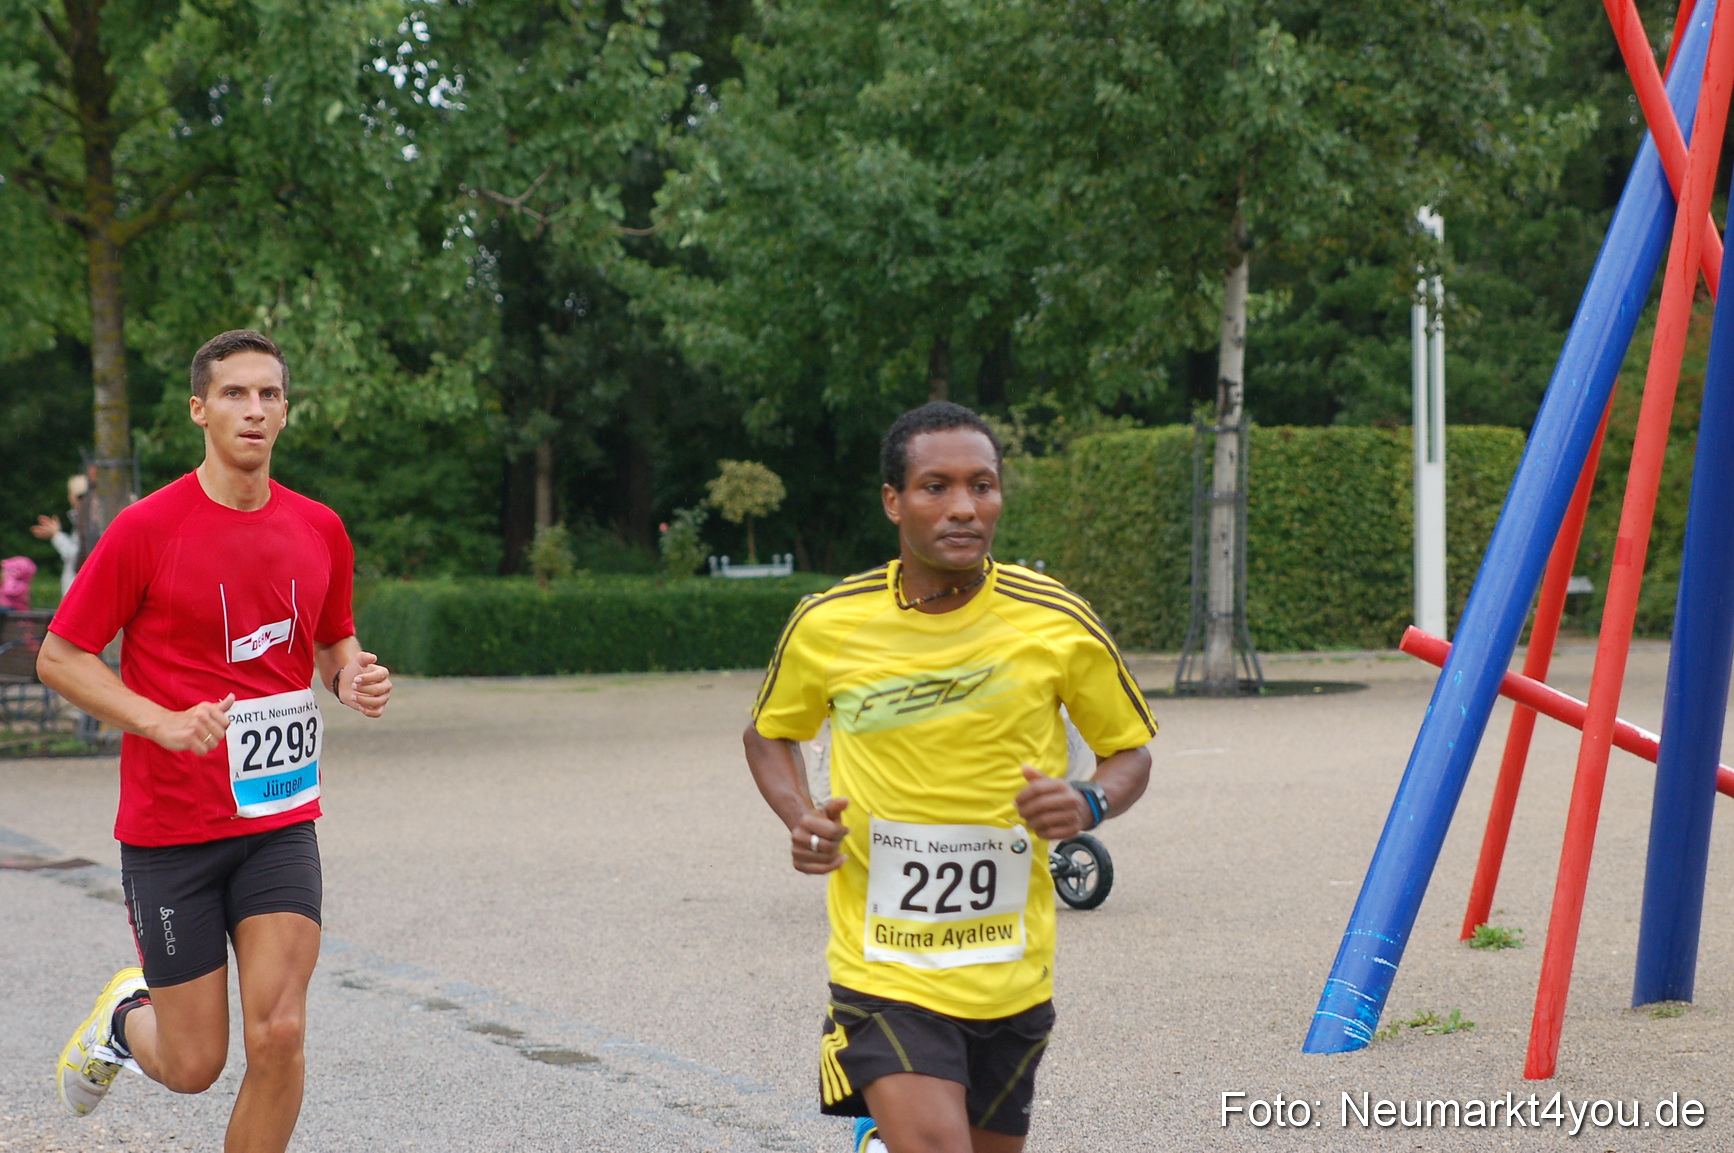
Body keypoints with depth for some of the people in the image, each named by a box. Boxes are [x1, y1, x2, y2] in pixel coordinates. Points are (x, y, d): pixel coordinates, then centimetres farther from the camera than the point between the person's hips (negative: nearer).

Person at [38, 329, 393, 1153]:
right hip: (169, 827, -3)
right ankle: (126, 1016, 39)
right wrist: (163, 721, -19)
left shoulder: (319, 531, 4)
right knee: (193, 1066, 3)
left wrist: (353, 677, -4)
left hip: (280, 820, 3)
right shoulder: (146, 529, -9)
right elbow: (58, 659, -5)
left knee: (278, 1034, -11)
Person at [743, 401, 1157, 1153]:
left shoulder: (1059, 625, -5)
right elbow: (768, 734, 14)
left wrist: (1089, 805, -13)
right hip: (882, 970, -2)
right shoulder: (826, 626, -5)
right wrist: (799, 818, -6)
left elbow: (1129, 751, 8)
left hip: (1011, 972, 2)